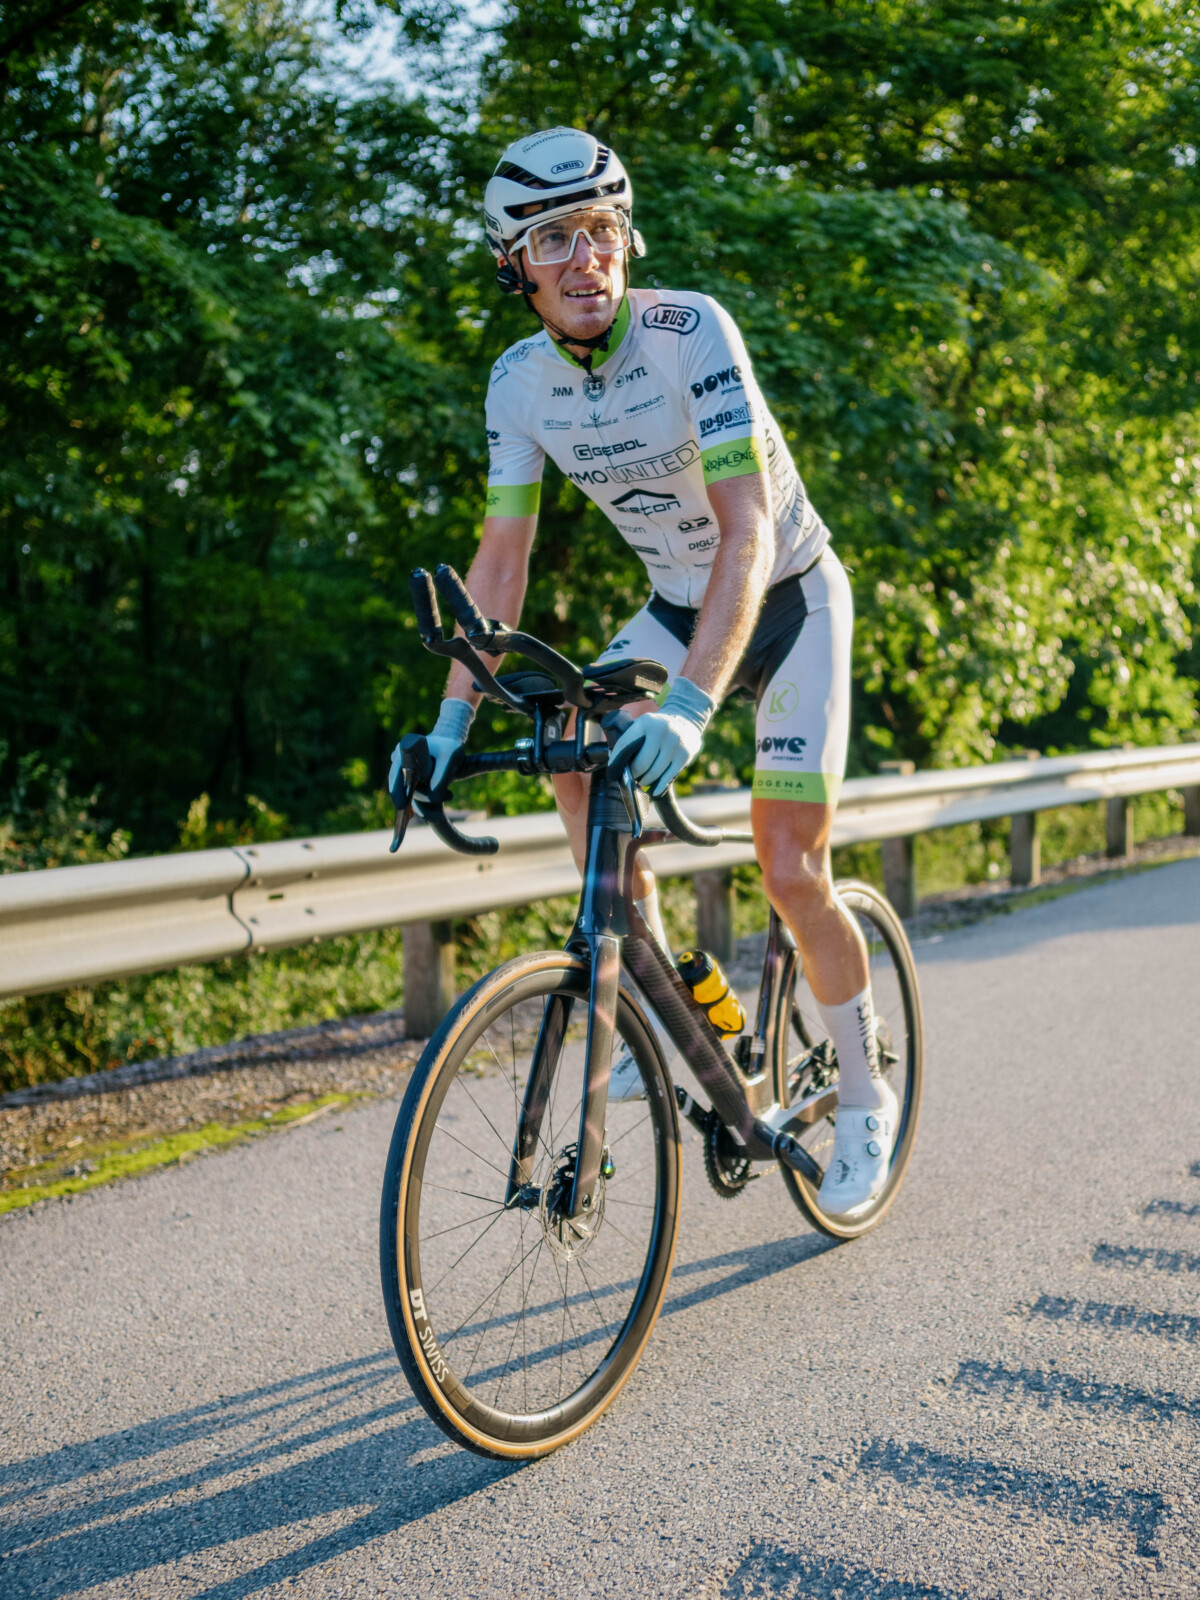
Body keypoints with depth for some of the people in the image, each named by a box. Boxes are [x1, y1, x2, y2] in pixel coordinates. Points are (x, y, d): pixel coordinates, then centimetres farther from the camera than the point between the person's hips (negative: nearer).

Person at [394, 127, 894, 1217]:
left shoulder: (691, 330, -28)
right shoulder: (521, 380, -11)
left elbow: (747, 532, -35)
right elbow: (501, 559, -7)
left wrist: (693, 705, -46)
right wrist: (454, 719, -17)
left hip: (791, 600, -5)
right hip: (677, 606, 5)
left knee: (790, 872, -9)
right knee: (575, 752, -21)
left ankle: (867, 1098, 13)